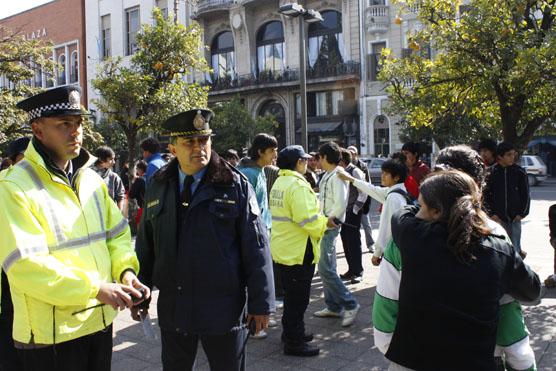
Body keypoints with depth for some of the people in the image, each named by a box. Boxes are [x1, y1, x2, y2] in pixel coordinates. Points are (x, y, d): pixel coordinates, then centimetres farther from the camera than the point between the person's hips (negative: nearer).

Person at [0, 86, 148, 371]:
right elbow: (25, 266, -20)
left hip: (101, 321, 6)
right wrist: (95, 289, -22)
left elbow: (117, 232, 11)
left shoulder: (91, 179, 6)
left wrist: (125, 269, -8)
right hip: (51, 334, -6)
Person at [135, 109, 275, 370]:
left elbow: (256, 248, -8)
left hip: (224, 309, -3)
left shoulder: (235, 185, -8)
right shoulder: (158, 187, 3)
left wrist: (261, 304, -8)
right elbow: (145, 245, 10)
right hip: (172, 308, 4)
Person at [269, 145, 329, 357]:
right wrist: (324, 224, -8)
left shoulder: (279, 183, 11)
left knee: (292, 295, 22)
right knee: (298, 298, 2)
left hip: (283, 249, 10)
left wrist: (320, 221, 11)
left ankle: (291, 332, 36)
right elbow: (308, 219, -27)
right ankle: (294, 342, 13)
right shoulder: (298, 185, -20)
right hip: (298, 252, -10)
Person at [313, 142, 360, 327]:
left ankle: (350, 304, 0)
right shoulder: (327, 176, 14)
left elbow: (341, 203, -24)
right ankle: (333, 306, 23)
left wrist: (329, 220, -16)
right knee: (327, 268, 14)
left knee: (325, 269, -10)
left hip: (330, 227, -10)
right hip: (323, 226, 10)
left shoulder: (337, 176, -16)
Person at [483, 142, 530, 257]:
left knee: (515, 247, 2)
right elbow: (486, 195, 1)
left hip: (515, 217, 0)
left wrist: (522, 213, -3)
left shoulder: (519, 172, -1)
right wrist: (491, 213, -5)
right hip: (498, 218, 0)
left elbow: (525, 194, 4)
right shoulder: (492, 172, -3)